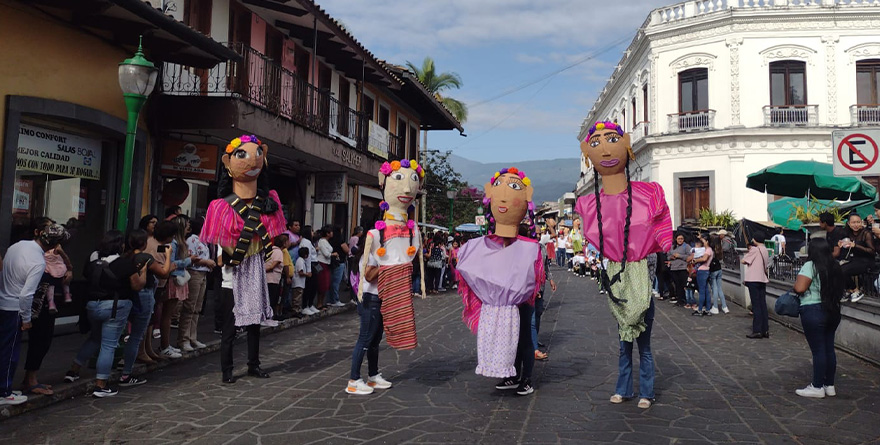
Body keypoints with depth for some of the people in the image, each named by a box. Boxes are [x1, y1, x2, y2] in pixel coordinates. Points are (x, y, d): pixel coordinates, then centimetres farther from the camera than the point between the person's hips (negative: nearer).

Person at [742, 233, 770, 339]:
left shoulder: (754, 250, -12)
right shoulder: (765, 250, 12)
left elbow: (743, 261, -11)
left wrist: (748, 252, 6)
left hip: (754, 280, -7)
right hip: (763, 279, 7)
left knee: (756, 305, -4)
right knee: (763, 305, 9)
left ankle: (757, 331, -3)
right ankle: (765, 330, 12)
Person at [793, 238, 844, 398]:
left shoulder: (810, 266, -14)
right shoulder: (835, 267, 9)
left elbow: (799, 288, -21)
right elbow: (839, 289, 18)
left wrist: (796, 282, 0)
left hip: (813, 311, -7)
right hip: (833, 311, 7)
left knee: (818, 350, -2)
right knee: (829, 348, 13)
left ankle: (817, 387, 6)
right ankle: (829, 385, 21)